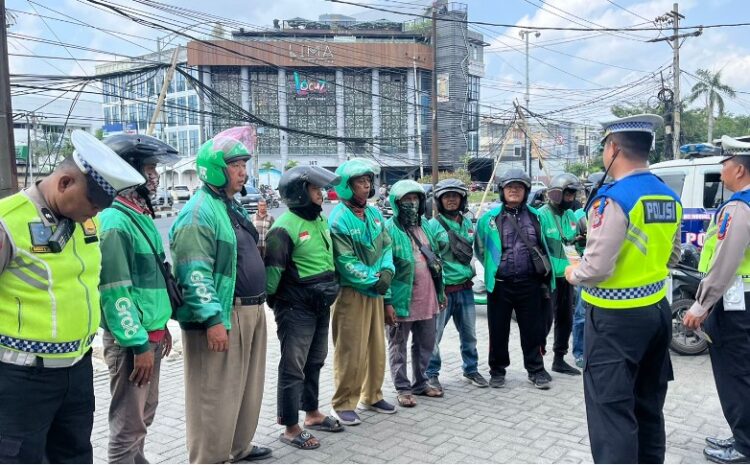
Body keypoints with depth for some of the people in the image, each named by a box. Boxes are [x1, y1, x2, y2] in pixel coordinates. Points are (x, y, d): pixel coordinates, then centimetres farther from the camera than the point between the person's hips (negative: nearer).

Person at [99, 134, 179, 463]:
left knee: (145, 413, 21)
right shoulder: (114, 222, -18)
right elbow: (116, 292, -21)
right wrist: (139, 344, -20)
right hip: (131, 340, -9)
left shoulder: (141, 216, 12)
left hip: (150, 333, 9)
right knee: (129, 424, 1)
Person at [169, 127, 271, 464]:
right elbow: (195, 274, -23)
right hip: (221, 316, -10)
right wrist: (212, 319, -26)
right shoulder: (199, 212, -16)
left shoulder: (232, 206, 16)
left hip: (251, 311, 10)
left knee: (247, 388, 20)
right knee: (216, 395, -1)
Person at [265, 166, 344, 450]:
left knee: (314, 362, 20)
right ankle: (291, 429, 11)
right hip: (295, 309, -9)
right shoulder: (285, 227, -19)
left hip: (321, 307, 9)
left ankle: (312, 414, 35)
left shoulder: (320, 219, 10)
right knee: (293, 368, 1)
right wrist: (266, 300, -11)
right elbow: (272, 270, -17)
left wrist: (330, 290, 20)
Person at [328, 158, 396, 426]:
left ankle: (371, 396, 30)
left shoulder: (374, 213, 9)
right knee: (350, 351, -3)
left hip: (375, 291, 8)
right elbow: (345, 262, -18)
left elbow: (386, 246, 11)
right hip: (351, 292, -8)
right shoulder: (339, 218, -15)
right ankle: (343, 404, 10)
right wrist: (373, 279, -15)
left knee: (376, 346, 15)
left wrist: (387, 271, -6)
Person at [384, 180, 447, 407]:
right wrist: (387, 302, -18)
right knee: (399, 347, 8)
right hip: (401, 301, -7)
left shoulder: (427, 226, 11)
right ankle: (403, 389, 21)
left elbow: (438, 259, 18)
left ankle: (420, 383, 34)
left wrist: (440, 292, 16)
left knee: (426, 344, 17)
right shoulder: (389, 229, -12)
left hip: (427, 300, 7)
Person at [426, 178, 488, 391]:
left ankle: (471, 370, 31)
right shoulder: (433, 224, -9)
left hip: (465, 288, 6)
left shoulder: (468, 223, 10)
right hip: (442, 288, -6)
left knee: (469, 334, 14)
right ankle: (431, 373, 16)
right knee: (434, 334, 0)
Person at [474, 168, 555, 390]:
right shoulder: (490, 218, -1)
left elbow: (544, 248, 16)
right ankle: (497, 370, 23)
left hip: (529, 284, 2)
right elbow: (480, 250, 9)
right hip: (500, 285, -1)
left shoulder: (535, 216, 7)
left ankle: (536, 369, 23)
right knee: (498, 330, 8)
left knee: (533, 328, 8)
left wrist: (546, 277, 14)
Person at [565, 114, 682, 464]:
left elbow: (597, 268, -21)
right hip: (656, 309, 9)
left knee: (611, 409, -2)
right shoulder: (670, 198, 6)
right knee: (648, 405, 20)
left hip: (616, 317, -8)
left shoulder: (614, 198, -19)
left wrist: (573, 274, -2)